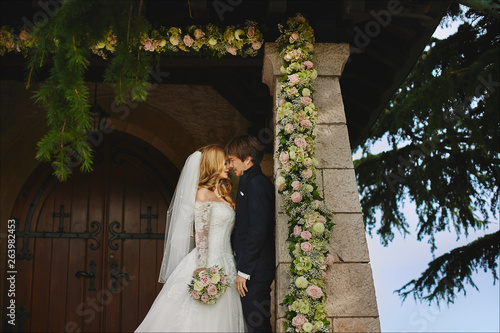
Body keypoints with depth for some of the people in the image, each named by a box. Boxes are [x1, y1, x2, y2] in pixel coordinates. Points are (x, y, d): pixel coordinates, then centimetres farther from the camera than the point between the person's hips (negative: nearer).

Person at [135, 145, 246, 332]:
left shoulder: (223, 195, 16)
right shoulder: (203, 193, -7)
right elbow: (200, 234, -14)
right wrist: (201, 269, -20)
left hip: (225, 264, 8)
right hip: (208, 261, -8)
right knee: (198, 318, -4)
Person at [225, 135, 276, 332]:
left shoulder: (256, 183, -13)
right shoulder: (249, 182, 17)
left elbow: (258, 230, -20)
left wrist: (243, 271, -18)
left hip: (255, 271, -10)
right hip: (253, 270, 10)